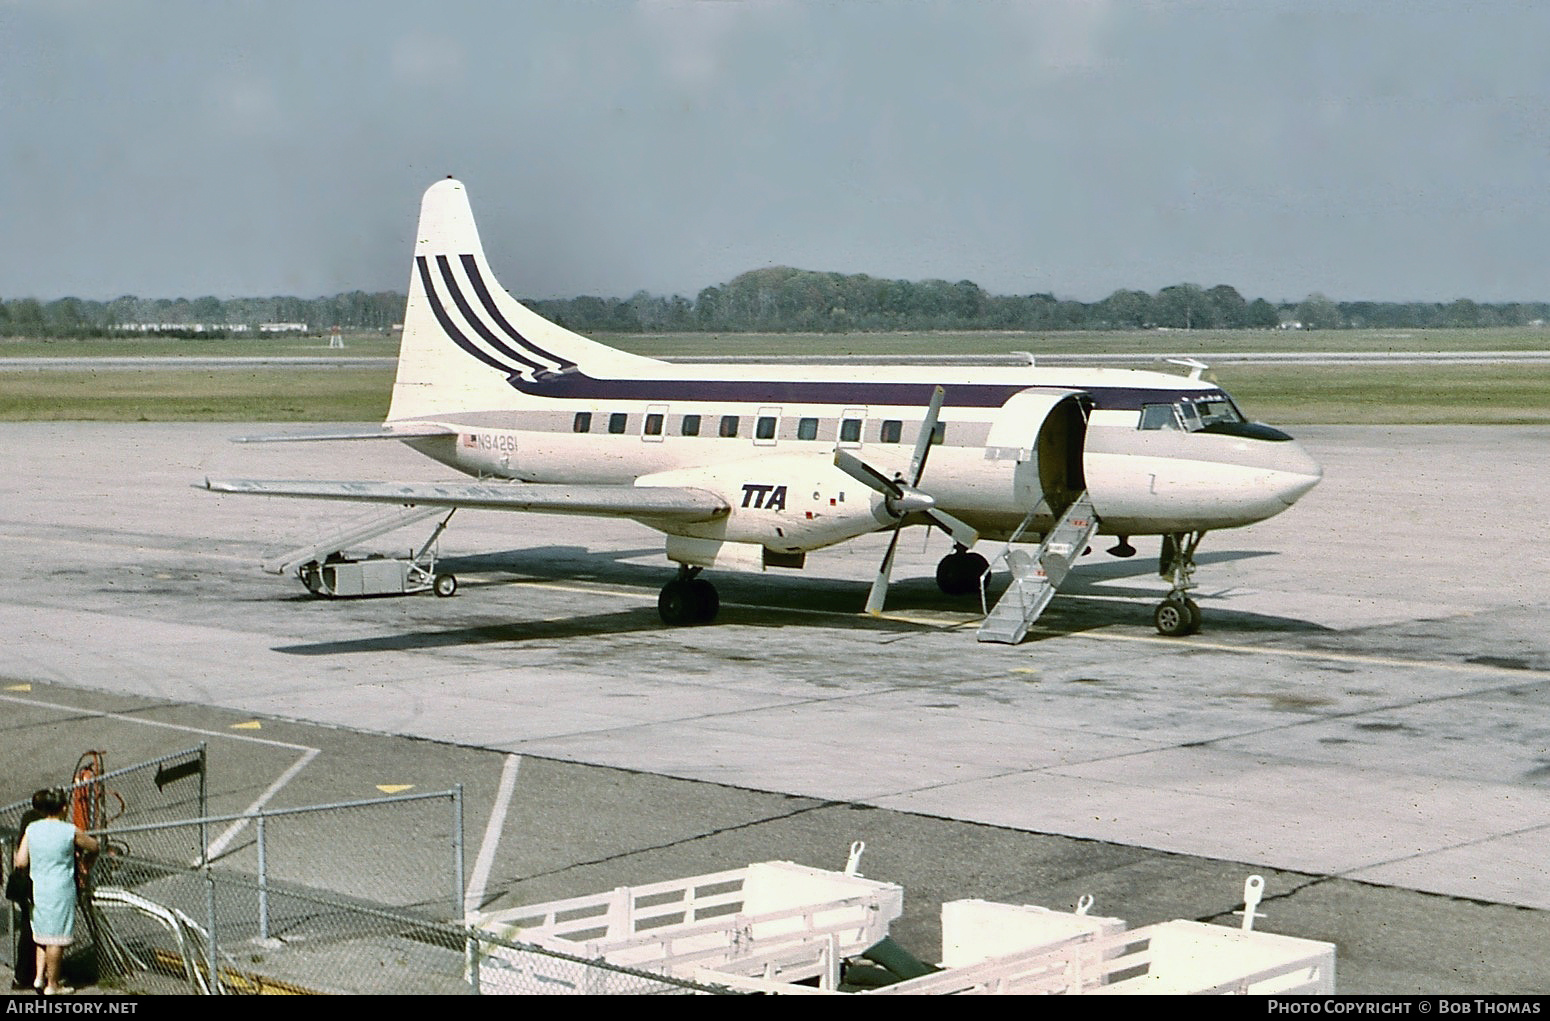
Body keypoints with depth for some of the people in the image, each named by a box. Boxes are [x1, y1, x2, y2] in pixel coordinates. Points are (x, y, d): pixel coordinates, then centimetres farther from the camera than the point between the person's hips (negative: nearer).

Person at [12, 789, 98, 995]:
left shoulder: (31, 829, -1)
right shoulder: (71, 831, -11)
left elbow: (20, 862, -1)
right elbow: (94, 846, 4)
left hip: (38, 888, 5)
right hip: (61, 890, -5)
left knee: (42, 934, 21)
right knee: (56, 937, 3)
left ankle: (39, 976, 19)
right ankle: (52, 985, 9)